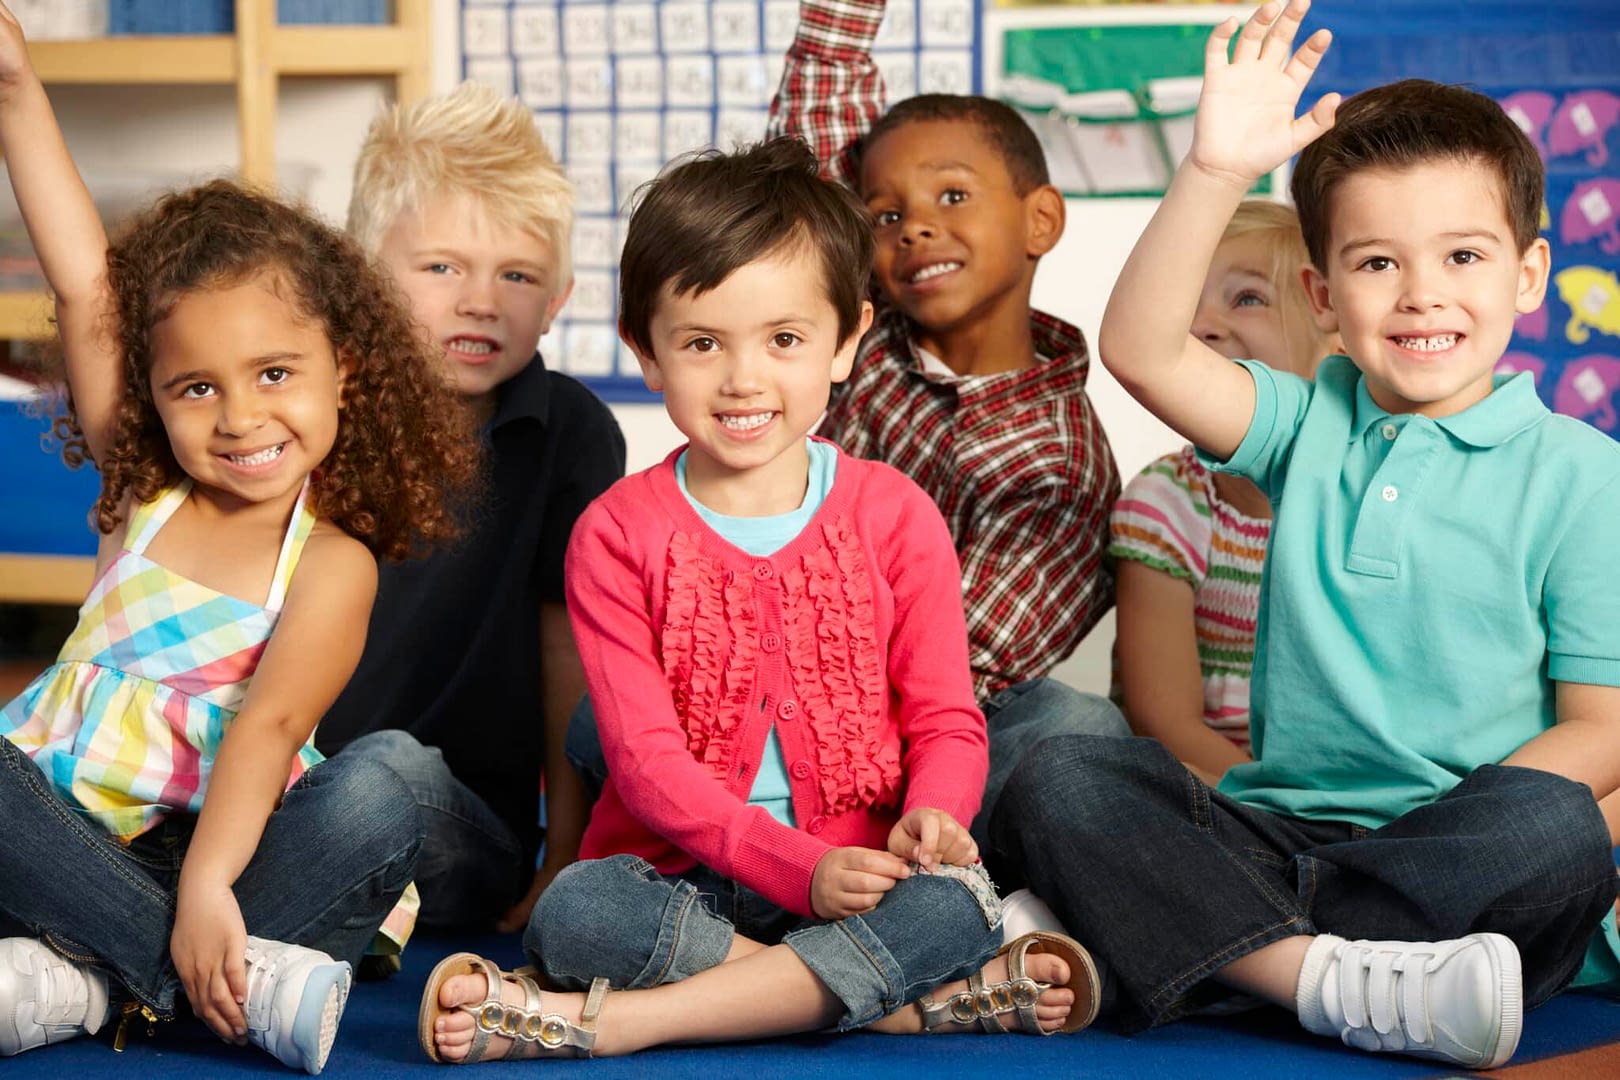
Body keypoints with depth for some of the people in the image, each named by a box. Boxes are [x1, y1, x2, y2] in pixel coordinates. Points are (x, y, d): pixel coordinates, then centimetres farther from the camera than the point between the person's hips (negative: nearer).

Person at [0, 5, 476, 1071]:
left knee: (376, 804, -29)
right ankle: (245, 975, -31)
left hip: (218, 851, -3)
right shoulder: (142, 499, 7)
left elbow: (270, 724, -20)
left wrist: (206, 885, -34)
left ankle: (88, 984, -35)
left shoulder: (333, 563, -3)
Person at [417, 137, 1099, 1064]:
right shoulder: (619, 534, 0)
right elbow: (646, 755, -7)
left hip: (865, 874, 1)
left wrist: (929, 819, -21)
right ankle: (937, 998, -28)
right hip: (680, 874, -1)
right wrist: (802, 868, -21)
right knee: (573, 913, -32)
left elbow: (947, 720, 4)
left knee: (957, 902, -31)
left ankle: (599, 1023, -29)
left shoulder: (896, 517, 5)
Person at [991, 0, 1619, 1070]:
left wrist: (1468, 833, -18)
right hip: (1274, 825, 3)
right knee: (1059, 777, -19)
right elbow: (1140, 349, -5)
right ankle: (1332, 976, -37)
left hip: (1457, 852, -3)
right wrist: (1217, 171, -15)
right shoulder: (1311, 427, 12)